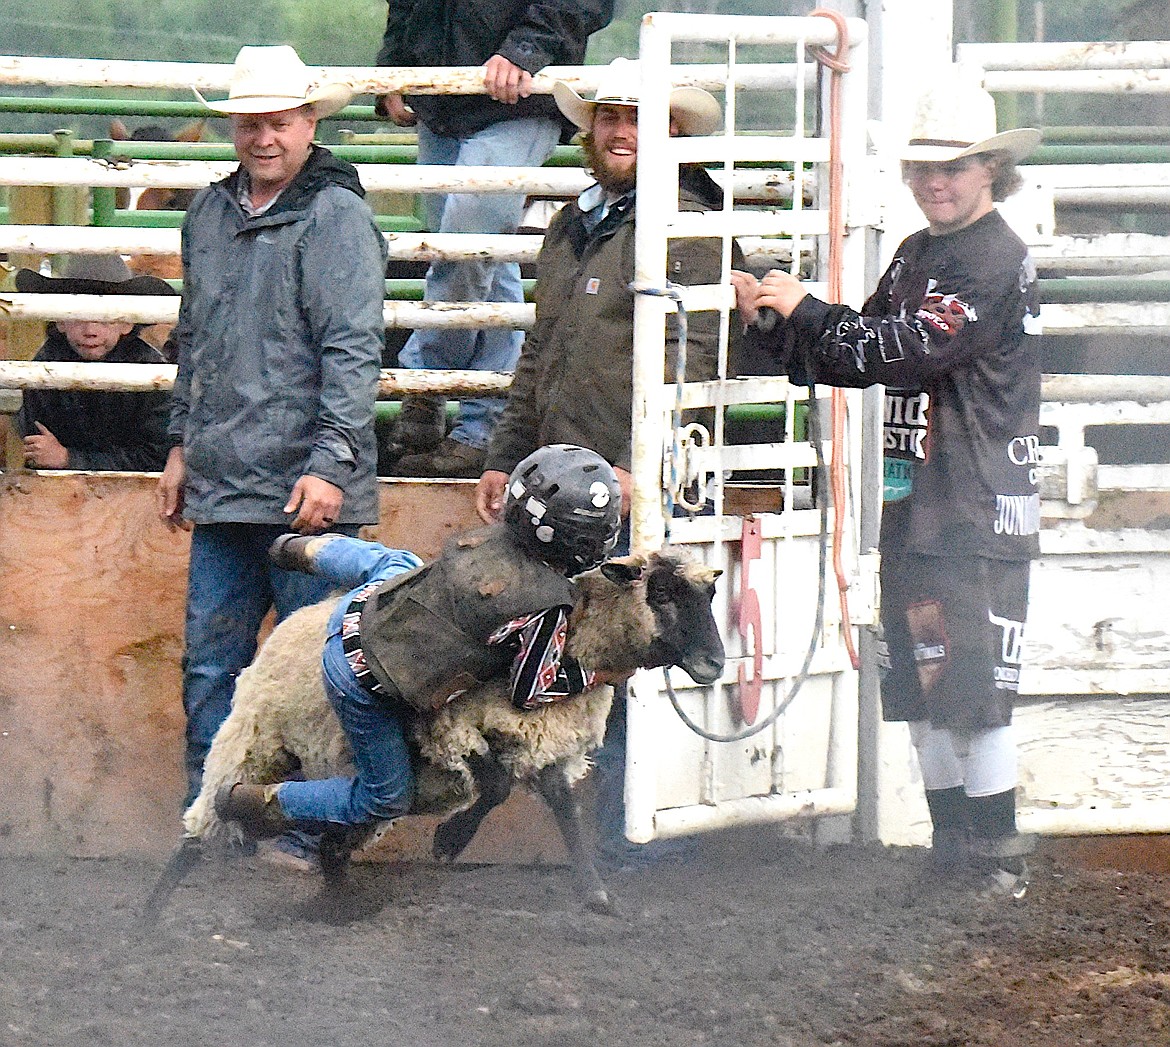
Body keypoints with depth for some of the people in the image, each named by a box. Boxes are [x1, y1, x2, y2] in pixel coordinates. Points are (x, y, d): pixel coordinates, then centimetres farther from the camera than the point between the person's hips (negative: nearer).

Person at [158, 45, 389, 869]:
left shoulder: (335, 217, -8)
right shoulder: (211, 214, 15)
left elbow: (353, 352, -14)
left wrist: (330, 463, -20)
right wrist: (182, 445, 24)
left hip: (306, 490, -7)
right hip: (222, 489, 7)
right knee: (211, 662, 10)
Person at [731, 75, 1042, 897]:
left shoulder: (998, 262, -12)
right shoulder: (915, 257, 17)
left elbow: (905, 348, -19)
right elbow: (858, 357, 18)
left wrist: (805, 310, -9)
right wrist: (775, 322, 3)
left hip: (982, 512, -9)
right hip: (914, 504, 9)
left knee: (976, 685, -9)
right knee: (922, 682, 11)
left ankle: (1000, 856, -2)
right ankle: (951, 848, 19)